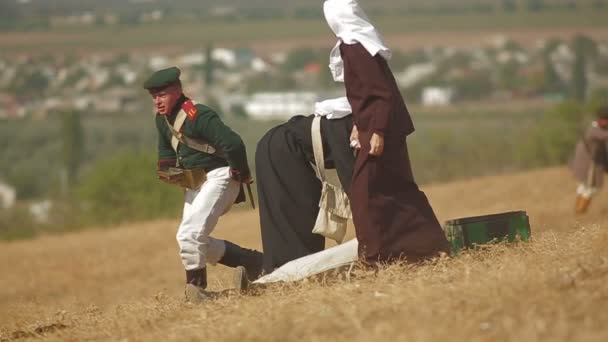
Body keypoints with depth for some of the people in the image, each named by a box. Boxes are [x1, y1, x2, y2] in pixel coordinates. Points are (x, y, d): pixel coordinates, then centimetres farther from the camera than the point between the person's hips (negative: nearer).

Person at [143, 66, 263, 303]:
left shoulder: (198, 116, -21)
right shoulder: (163, 119, 6)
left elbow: (233, 144, -26)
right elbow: (167, 149, 25)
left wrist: (240, 175, -13)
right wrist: (167, 168, 5)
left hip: (218, 177, -10)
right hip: (194, 183, 10)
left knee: (189, 234, -19)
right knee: (195, 241, 10)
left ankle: (195, 286, -5)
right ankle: (252, 262, 22)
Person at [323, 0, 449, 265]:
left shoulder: (355, 49, -18)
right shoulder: (355, 44, 10)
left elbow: (383, 93, -21)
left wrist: (377, 132, -22)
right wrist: (359, 125, 16)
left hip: (379, 130, -9)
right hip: (386, 128, 9)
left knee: (366, 192, -4)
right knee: (396, 189, 14)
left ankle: (378, 254, -1)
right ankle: (426, 245, 18)